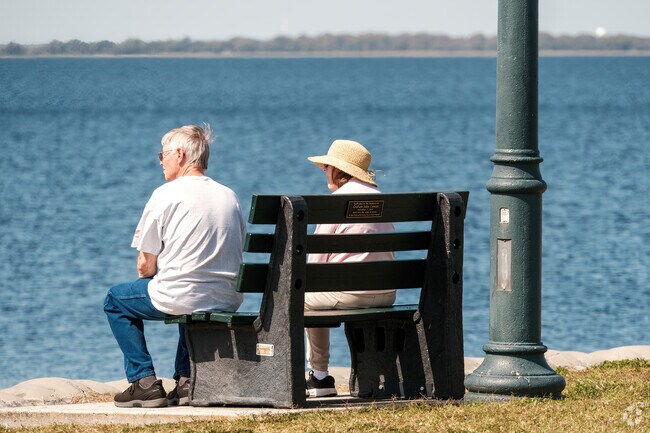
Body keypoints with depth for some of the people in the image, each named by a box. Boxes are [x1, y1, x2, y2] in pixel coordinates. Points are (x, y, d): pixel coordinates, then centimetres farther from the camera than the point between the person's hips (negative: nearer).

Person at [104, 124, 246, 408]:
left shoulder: (166, 195, -8)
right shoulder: (229, 196, 9)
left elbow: (145, 266, -7)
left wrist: (150, 276, 18)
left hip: (180, 298, -6)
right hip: (228, 302, 6)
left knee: (116, 301, 22)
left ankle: (144, 382, 12)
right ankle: (186, 380, 26)